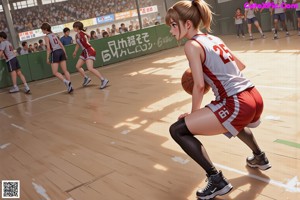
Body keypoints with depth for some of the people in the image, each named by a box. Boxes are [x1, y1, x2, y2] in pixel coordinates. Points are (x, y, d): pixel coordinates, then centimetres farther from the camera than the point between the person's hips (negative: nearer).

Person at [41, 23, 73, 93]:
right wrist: (65, 53, 21)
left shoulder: (46, 37, -2)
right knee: (65, 70, 4)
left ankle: (66, 82, -21)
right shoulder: (54, 35, 18)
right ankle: (70, 85, 0)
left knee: (55, 72, -3)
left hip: (55, 53, -7)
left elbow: (48, 48, -11)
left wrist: (47, 58, -9)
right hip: (61, 51, 7)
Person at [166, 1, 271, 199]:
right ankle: (260, 158, 53)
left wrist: (193, 114, 1)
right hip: (255, 99, 9)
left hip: (238, 105, -9)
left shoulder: (192, 45, -7)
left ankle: (217, 180, 1)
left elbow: (199, 85, -12)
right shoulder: (214, 39, 17)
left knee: (177, 130, -4)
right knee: (233, 121, 43)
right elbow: (240, 65, 24)